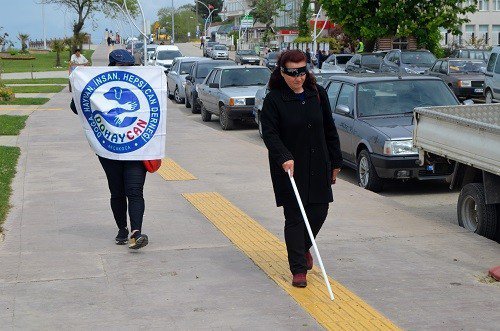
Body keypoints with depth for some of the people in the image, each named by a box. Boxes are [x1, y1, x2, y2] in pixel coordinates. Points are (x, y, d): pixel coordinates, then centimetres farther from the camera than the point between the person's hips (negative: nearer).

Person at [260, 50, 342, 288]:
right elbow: (269, 133, -13)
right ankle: (299, 269, 4)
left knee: (319, 212, 7)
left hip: (318, 166, 4)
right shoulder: (274, 99, -7)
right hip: (289, 168, -4)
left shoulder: (318, 94, 5)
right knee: (294, 217, -3)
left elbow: (330, 130, 11)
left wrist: (335, 162, 11)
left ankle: (303, 248, 37)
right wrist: (284, 158, -29)